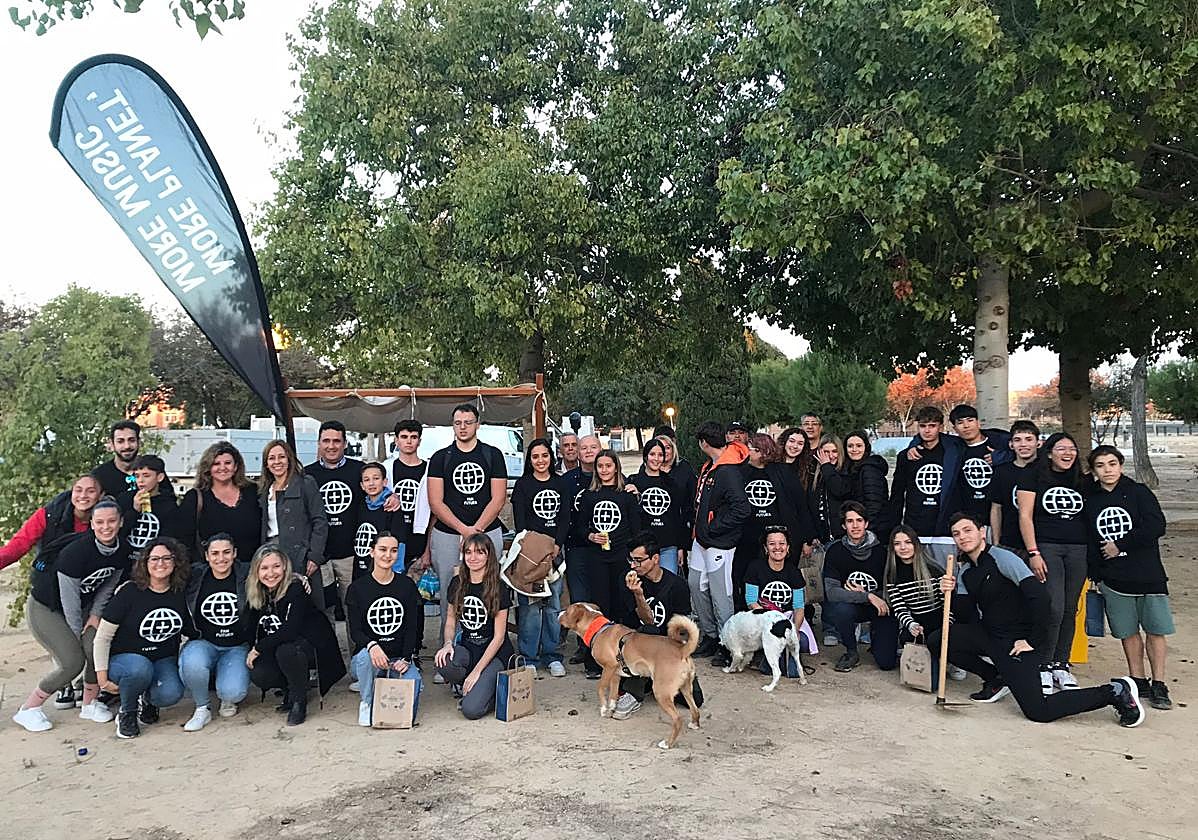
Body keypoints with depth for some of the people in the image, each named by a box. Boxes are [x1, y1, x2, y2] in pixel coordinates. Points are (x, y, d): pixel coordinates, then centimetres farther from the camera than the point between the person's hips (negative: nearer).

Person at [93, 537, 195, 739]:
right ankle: (127, 713, -7)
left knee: (171, 694, -29)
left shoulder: (181, 594, 0)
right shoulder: (129, 592, -11)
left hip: (165, 661, 2)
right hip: (125, 658, -2)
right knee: (140, 669, -38)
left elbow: (193, 633, 12)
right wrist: (102, 676, -11)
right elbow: (102, 637, -8)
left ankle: (147, 699, 9)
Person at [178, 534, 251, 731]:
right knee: (192, 664, -35)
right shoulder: (194, 576, 0)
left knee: (233, 692, -26)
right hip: (203, 643, 1)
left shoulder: (246, 575, -4)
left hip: (237, 647, -1)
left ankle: (227, 699, 16)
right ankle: (203, 708, -5)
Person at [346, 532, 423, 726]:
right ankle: (367, 703, -8)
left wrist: (406, 659, -12)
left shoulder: (407, 585, 6)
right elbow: (354, 631, -5)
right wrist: (372, 645, -28)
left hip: (400, 659, 1)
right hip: (368, 659, -1)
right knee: (365, 656, -36)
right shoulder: (357, 588, 1)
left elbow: (412, 627, 3)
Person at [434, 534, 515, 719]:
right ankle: (469, 687, -1)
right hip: (467, 648, 5)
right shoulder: (457, 583, 4)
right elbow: (450, 620, 11)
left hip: (494, 653, -5)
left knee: (471, 709, -25)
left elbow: (499, 636, -11)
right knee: (443, 664, -32)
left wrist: (477, 671, -16)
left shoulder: (499, 588, -10)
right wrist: (448, 643, -12)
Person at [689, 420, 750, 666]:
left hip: (719, 543, -10)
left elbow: (742, 509, -27)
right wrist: (699, 528, 12)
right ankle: (710, 637, 27)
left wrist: (713, 529, -19)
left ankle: (727, 645, 12)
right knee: (696, 585, 14)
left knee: (720, 594, -1)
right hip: (701, 539, 10)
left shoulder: (728, 471, -20)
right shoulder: (709, 467, 9)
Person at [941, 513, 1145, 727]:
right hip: (990, 636, 7)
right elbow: (965, 619, 6)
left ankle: (1114, 692, 2)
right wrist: (951, 593, -11)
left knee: (1038, 712, -16)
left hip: (1017, 641, -7)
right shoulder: (964, 572, 10)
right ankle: (996, 680, 9)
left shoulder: (1002, 558, -13)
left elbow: (1038, 595, -22)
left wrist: (1034, 641, -19)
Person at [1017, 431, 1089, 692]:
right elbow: (1025, 516, -4)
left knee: (1070, 610, 6)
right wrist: (1033, 553, -11)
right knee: (1053, 609, -13)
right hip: (1046, 547, -4)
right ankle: (1043, 667, -1)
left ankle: (1061, 665, 18)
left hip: (1079, 549, 4)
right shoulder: (1033, 477, 0)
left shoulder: (1083, 481, 13)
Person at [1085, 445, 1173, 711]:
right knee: (1128, 631, 8)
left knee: (1155, 629, 2)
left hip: (1148, 574, -2)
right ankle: (1138, 681, 20)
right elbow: (1089, 540, 9)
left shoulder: (1138, 492, -2)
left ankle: (1159, 686, 11)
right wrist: (1095, 575, 5)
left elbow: (1156, 526, -14)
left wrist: (1120, 545, -13)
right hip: (1113, 578, 2)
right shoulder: (1090, 500, 6)